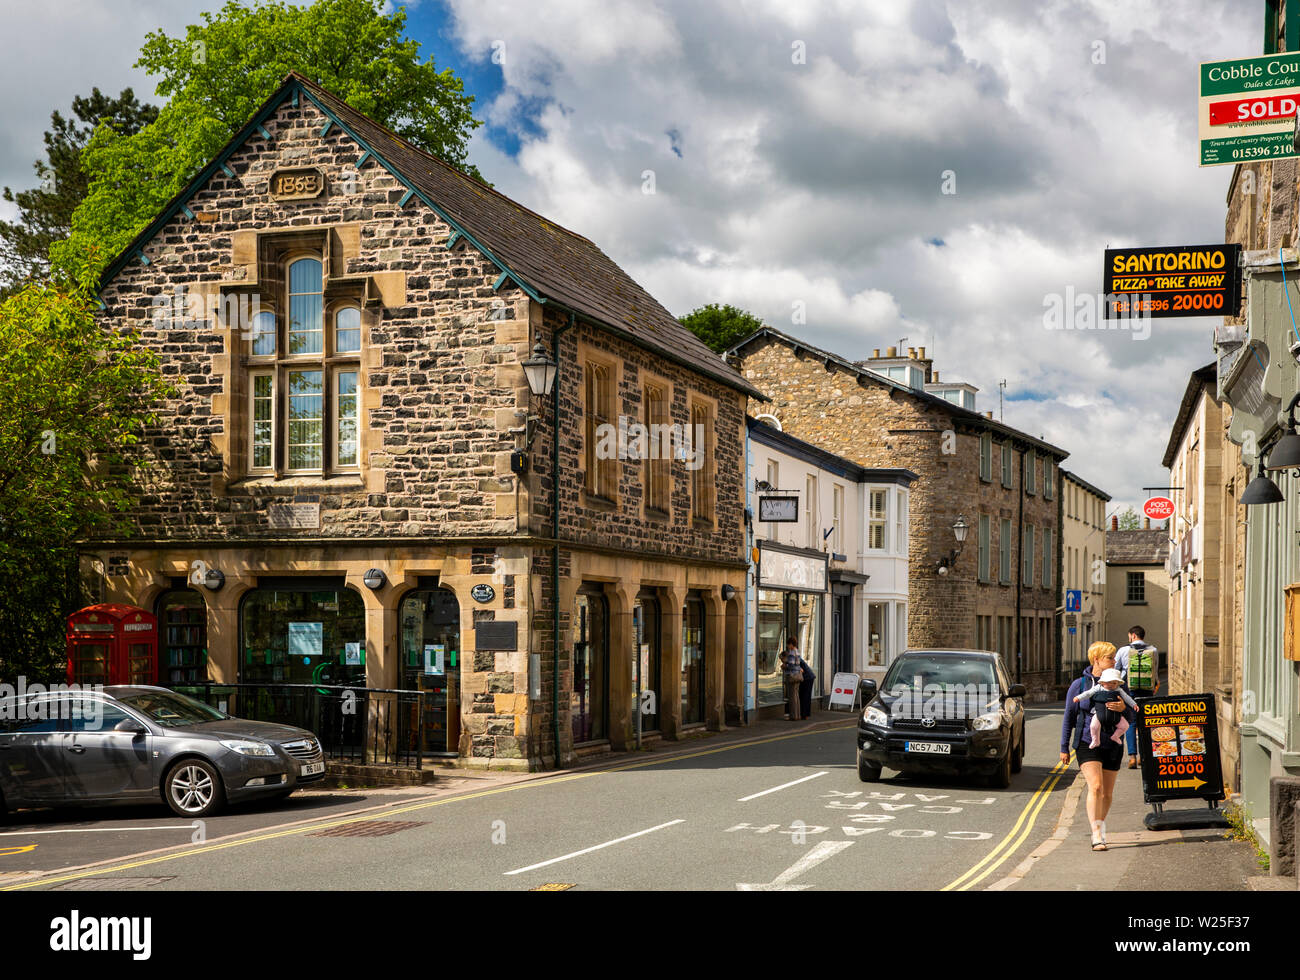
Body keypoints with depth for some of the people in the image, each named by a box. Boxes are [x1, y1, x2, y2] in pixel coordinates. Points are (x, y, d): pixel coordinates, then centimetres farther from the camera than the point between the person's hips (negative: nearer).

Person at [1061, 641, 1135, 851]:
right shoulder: (1079, 684, -1)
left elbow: (1132, 718, 7)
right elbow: (1069, 717, 5)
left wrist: (1124, 708, -17)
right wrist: (1064, 748, 5)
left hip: (1113, 745, 3)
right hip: (1087, 744, -3)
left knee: (1107, 793, 10)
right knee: (1096, 787, -18)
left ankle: (1100, 828, 31)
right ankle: (1097, 836, -20)